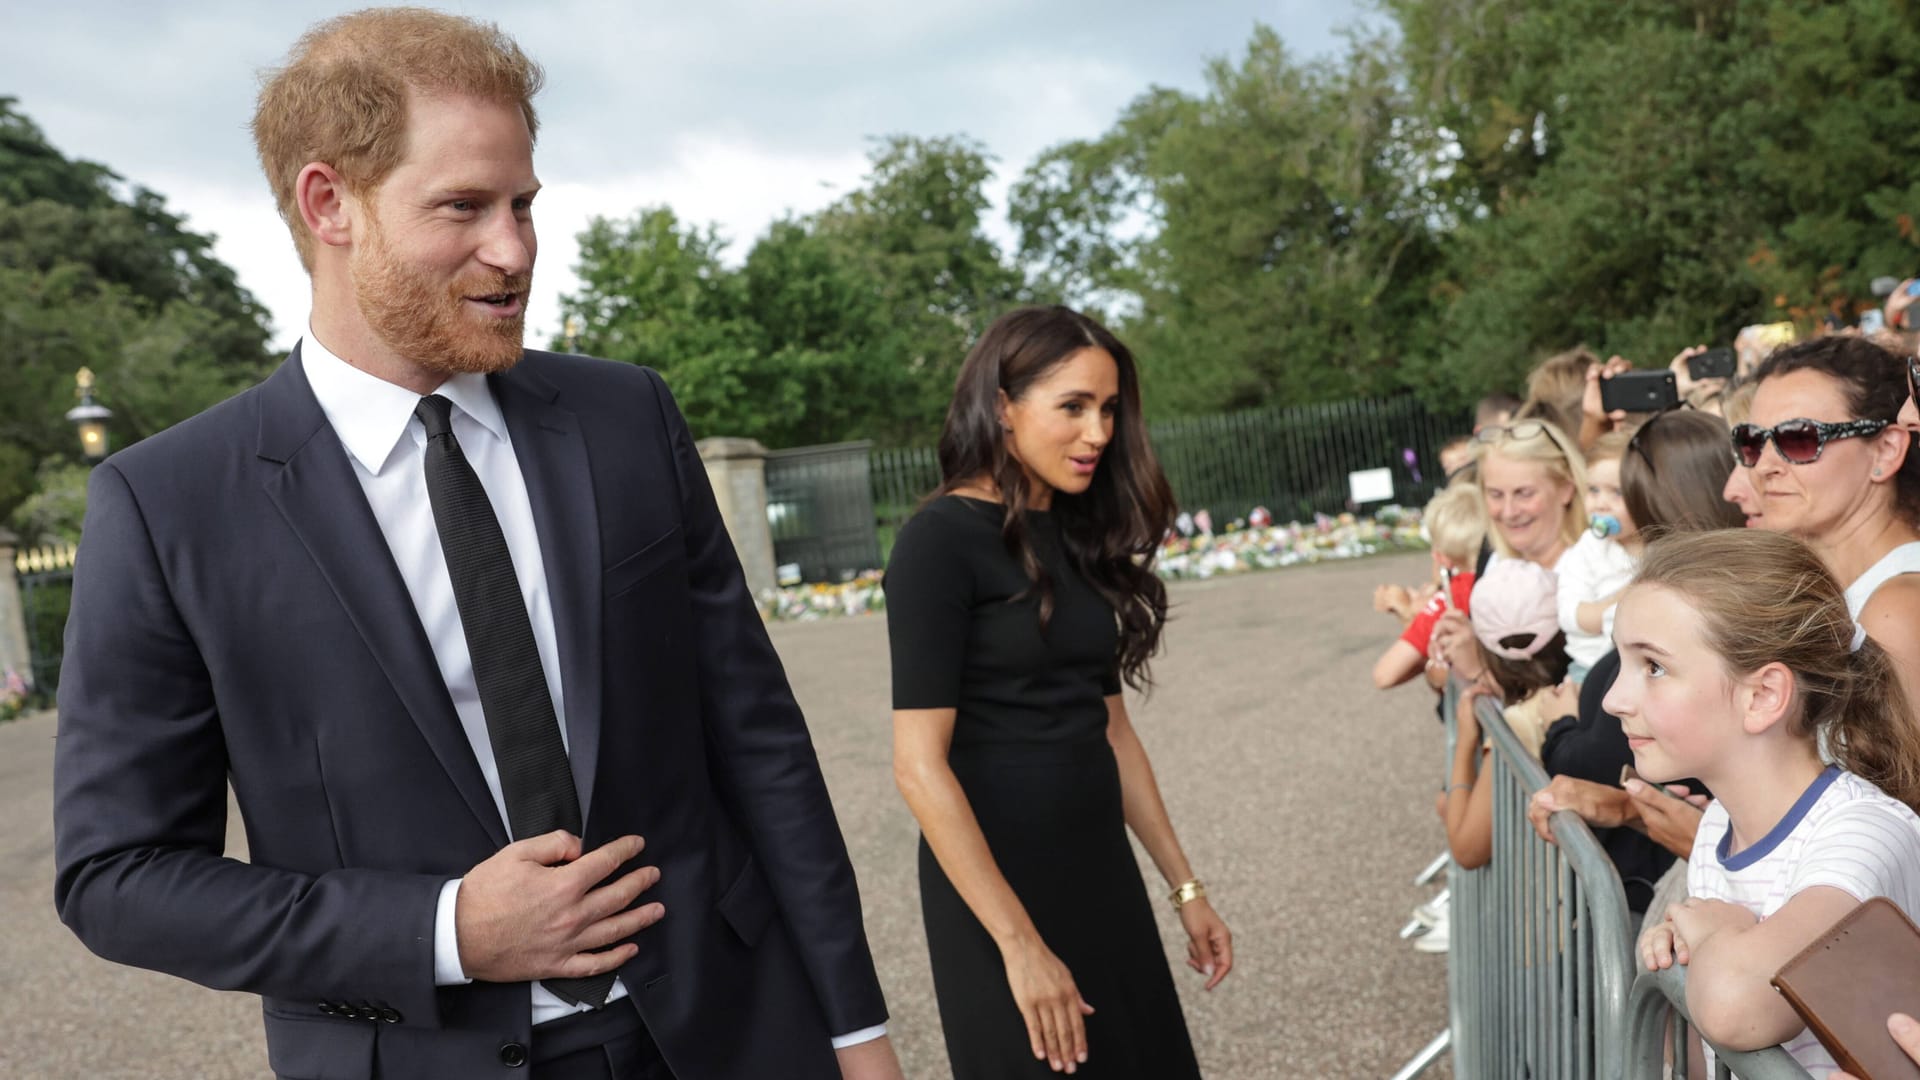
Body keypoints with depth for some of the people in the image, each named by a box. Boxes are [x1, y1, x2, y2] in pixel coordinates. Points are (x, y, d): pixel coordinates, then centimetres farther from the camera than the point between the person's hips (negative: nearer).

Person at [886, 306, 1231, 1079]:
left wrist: (1184, 886, 13)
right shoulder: (941, 539, -14)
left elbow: (1111, 730, 12)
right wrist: (1019, 944, -19)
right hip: (997, 884, -7)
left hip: (1102, 874, 7)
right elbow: (919, 766, -18)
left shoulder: (1078, 538, 8)